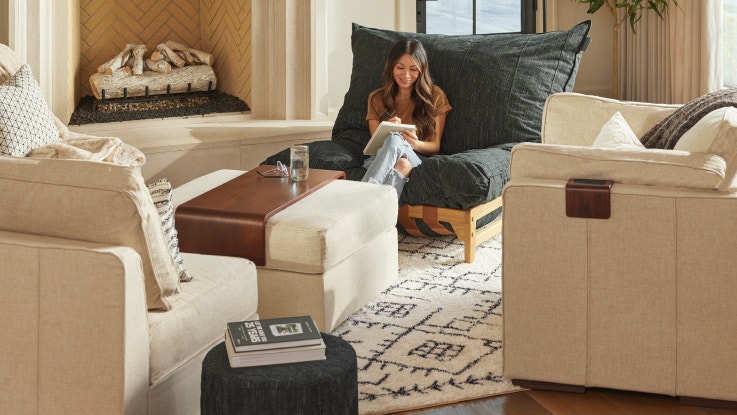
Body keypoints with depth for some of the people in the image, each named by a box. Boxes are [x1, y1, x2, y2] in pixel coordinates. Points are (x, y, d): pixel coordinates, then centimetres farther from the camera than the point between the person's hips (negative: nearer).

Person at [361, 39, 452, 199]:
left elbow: (436, 146, 8)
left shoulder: (435, 96, 12)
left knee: (395, 140, -38)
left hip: (418, 159, -1)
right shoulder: (377, 98, 17)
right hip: (380, 159, 1)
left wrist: (416, 144, -17)